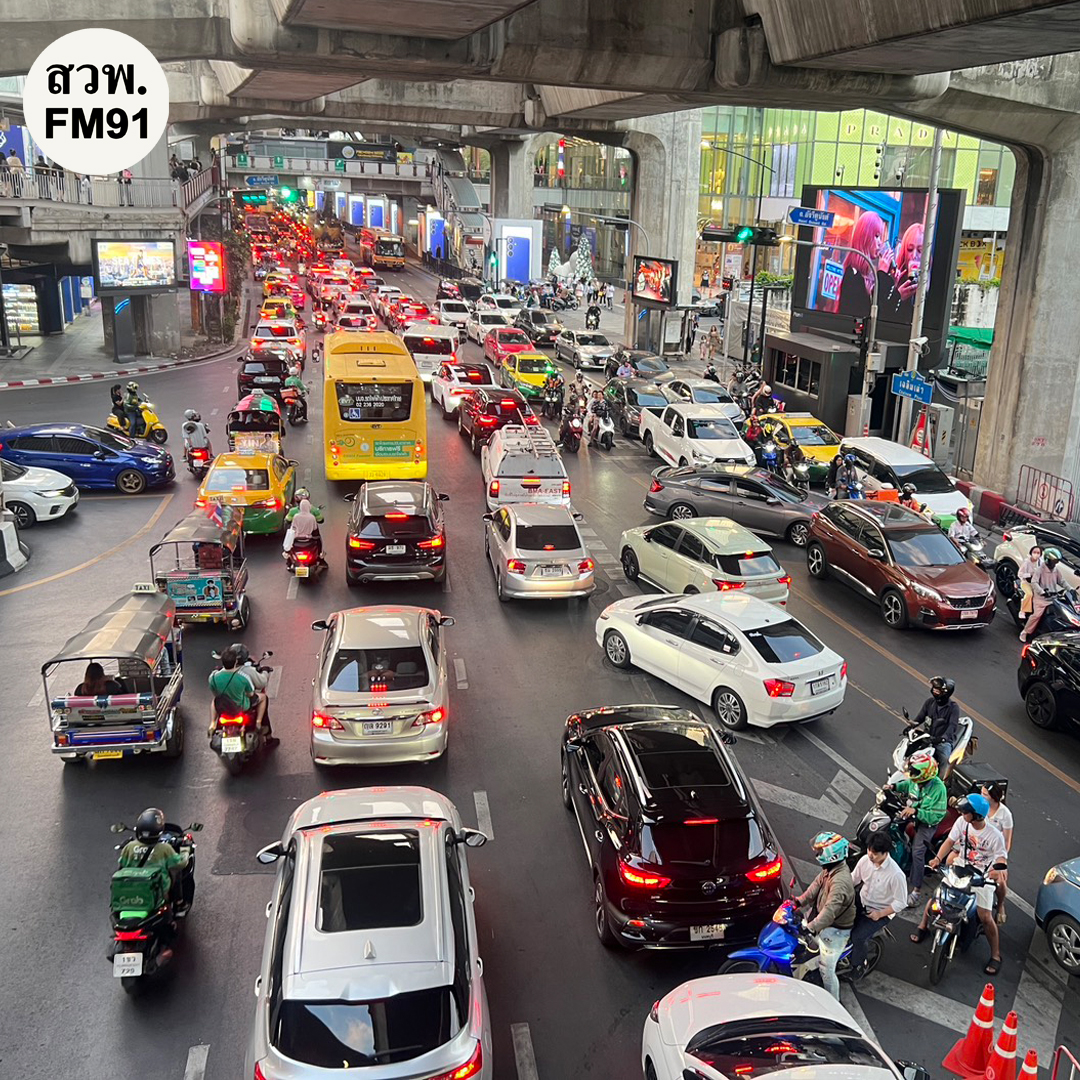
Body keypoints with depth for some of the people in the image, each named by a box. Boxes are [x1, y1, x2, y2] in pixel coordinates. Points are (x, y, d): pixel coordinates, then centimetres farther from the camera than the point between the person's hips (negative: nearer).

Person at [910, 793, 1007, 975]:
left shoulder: (994, 836, -18)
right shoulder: (962, 822, -8)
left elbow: (1001, 858, -12)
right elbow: (950, 841, -6)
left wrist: (997, 870, -34)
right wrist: (938, 858, -21)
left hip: (982, 876, -4)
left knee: (985, 917, -10)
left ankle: (995, 956, 7)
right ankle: (923, 927, 16)